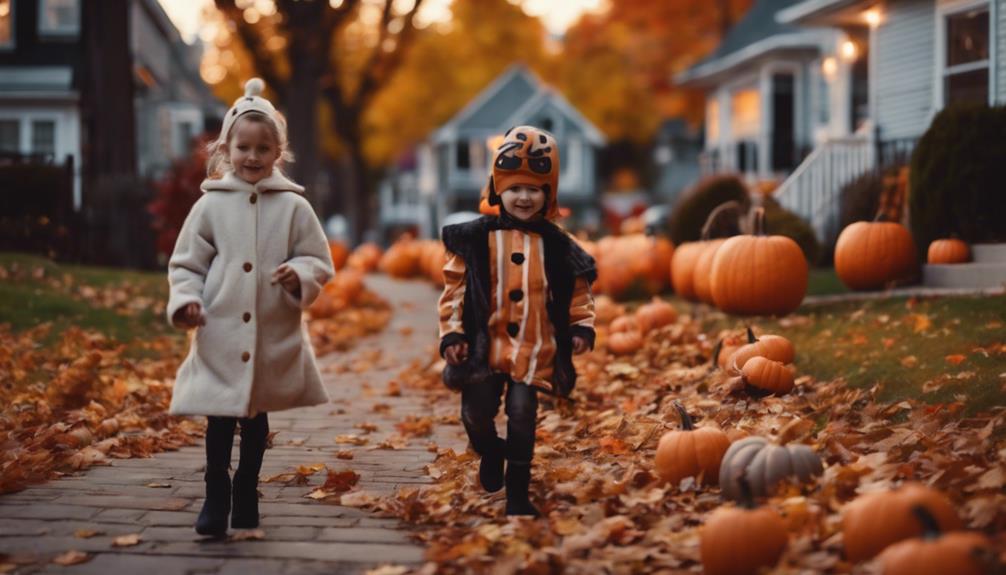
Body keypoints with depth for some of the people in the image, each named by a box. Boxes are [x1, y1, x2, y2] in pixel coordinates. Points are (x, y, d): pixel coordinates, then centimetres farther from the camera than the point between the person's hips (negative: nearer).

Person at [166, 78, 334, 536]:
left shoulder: (293, 206, -1)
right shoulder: (210, 205, 0)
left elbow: (319, 262, 3)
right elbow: (186, 264, 5)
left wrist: (300, 275, -18)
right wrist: (185, 300, -12)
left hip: (274, 338, 1)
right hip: (220, 336, -1)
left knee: (256, 417, 15)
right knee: (219, 420, -2)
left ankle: (246, 493, 29)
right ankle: (215, 497, 10)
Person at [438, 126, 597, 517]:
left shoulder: (556, 246, 3)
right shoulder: (476, 239, -1)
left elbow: (578, 291, 11)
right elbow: (455, 286, 1)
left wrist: (582, 326, -3)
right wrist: (452, 332, -6)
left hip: (534, 350, 0)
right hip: (485, 345, 0)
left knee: (522, 417, -2)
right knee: (476, 414, -2)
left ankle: (518, 492, 11)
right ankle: (491, 453, 33)